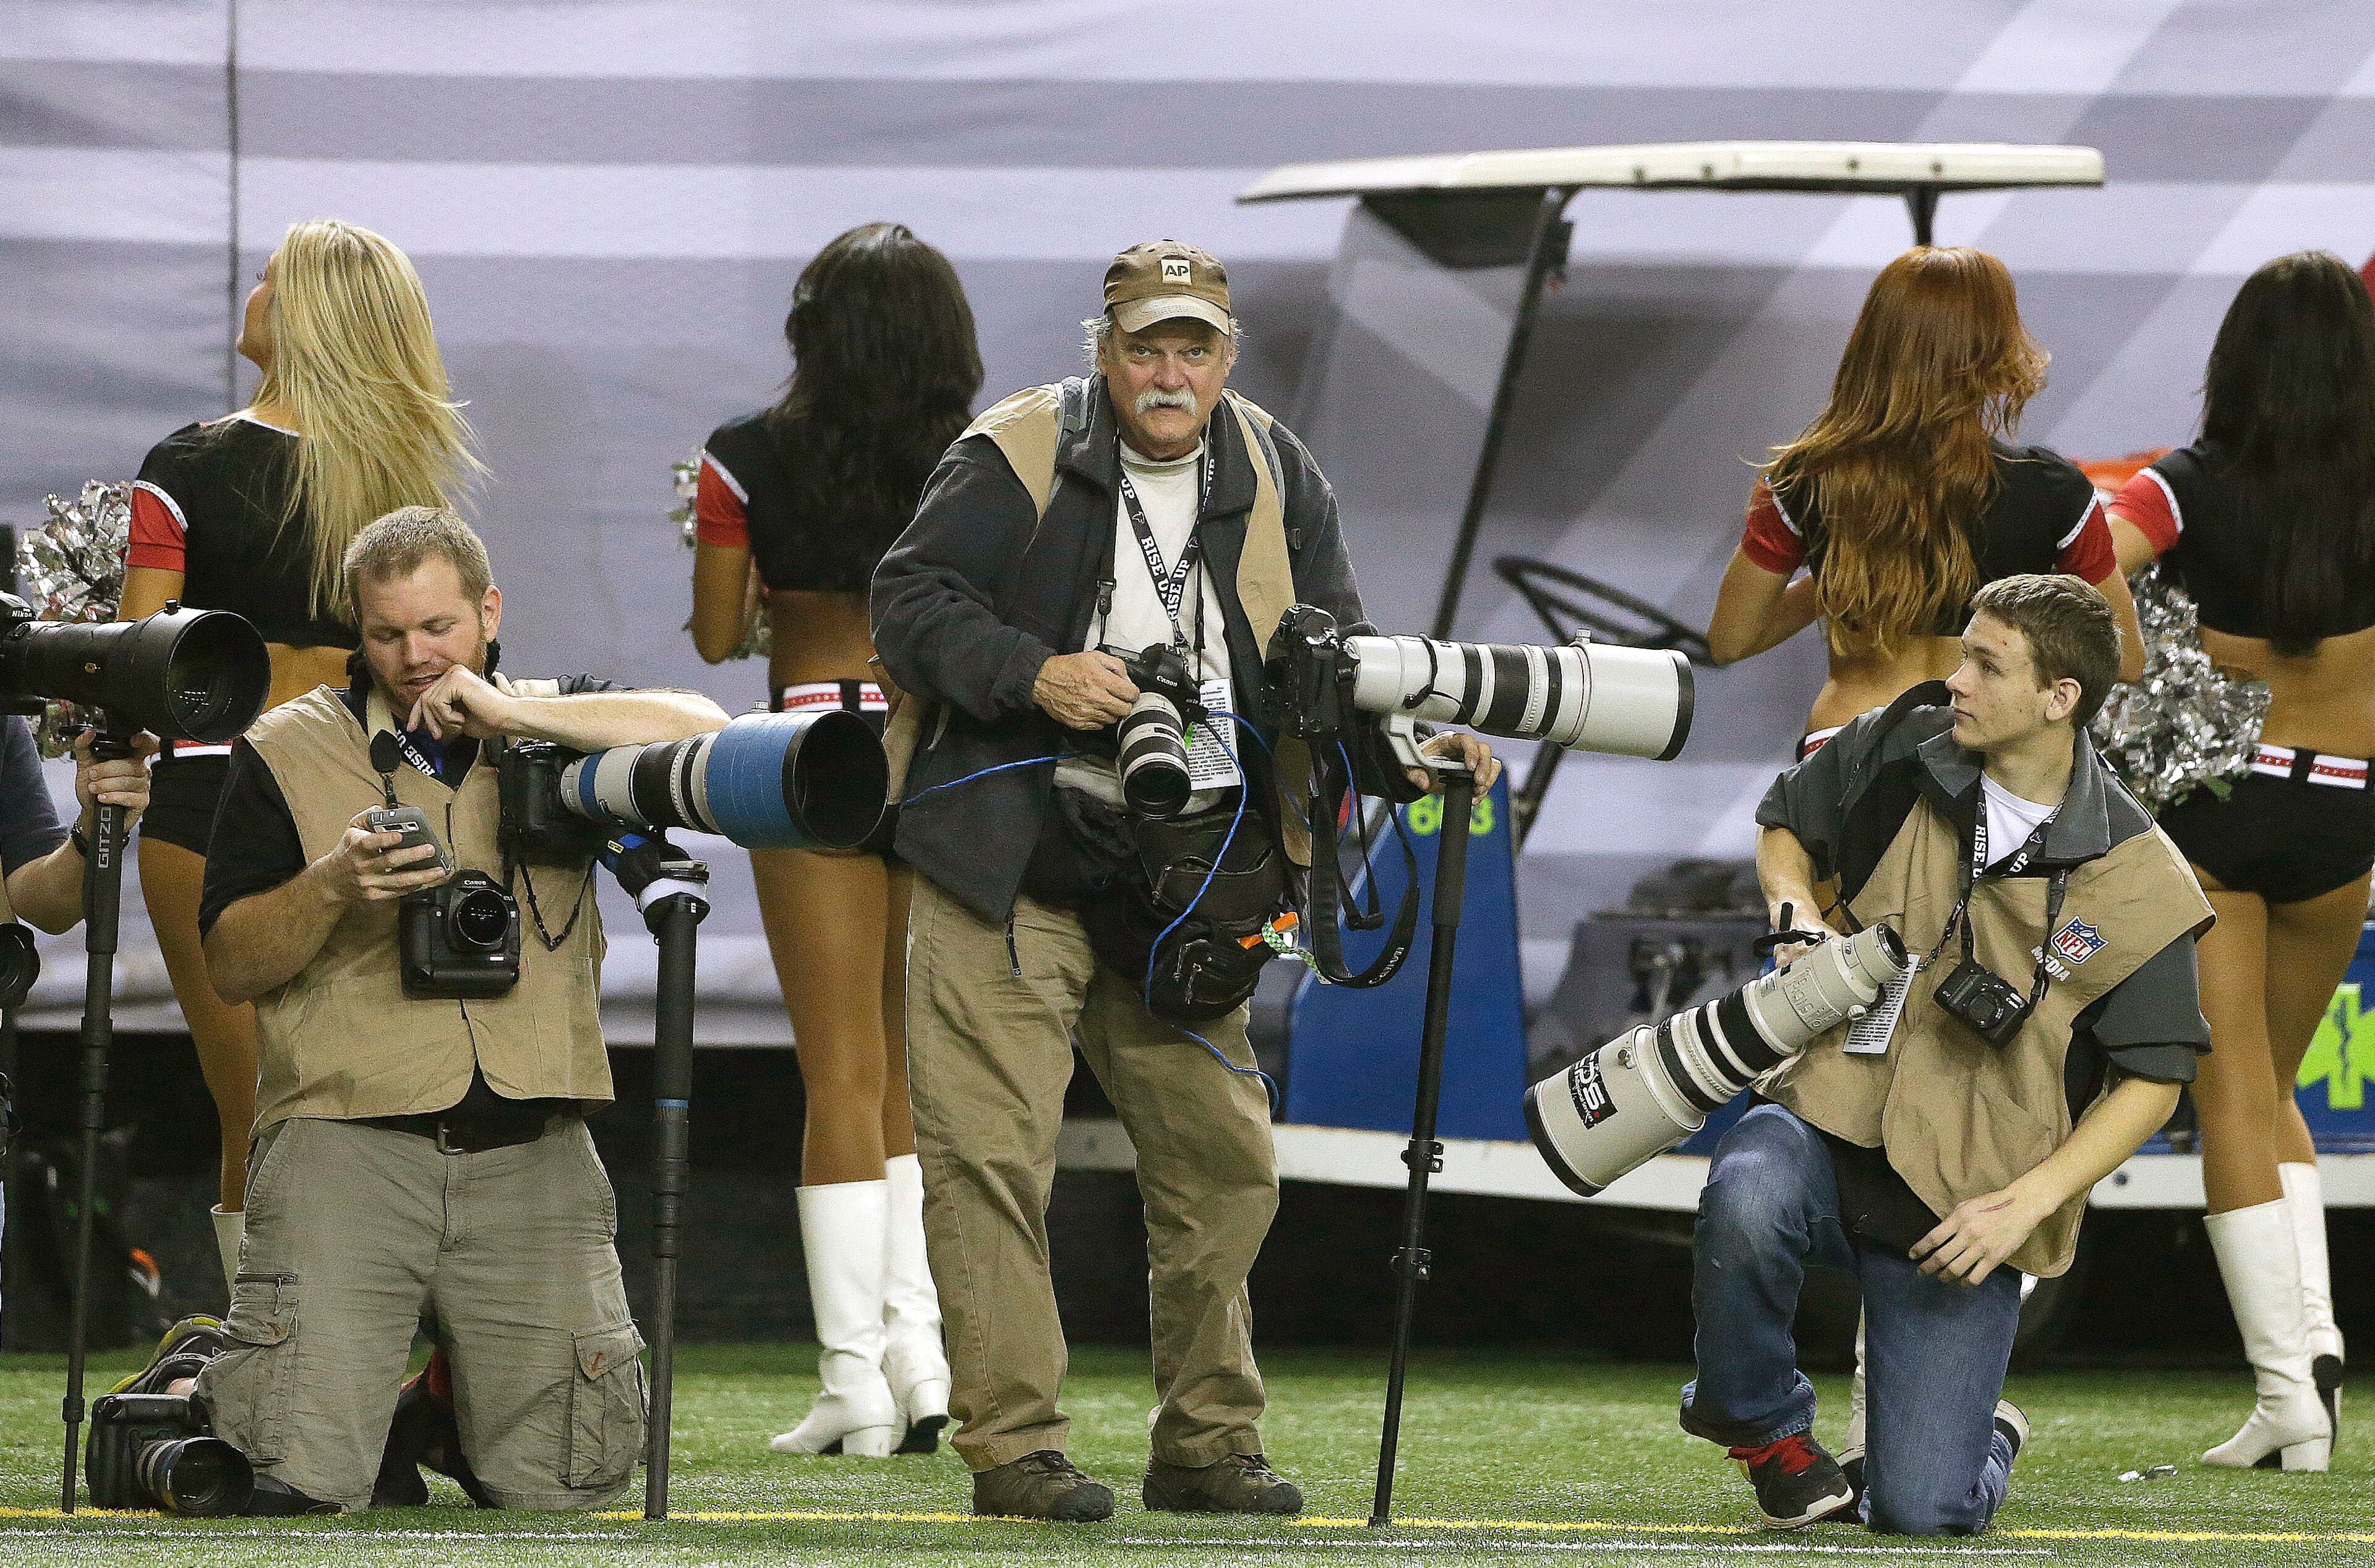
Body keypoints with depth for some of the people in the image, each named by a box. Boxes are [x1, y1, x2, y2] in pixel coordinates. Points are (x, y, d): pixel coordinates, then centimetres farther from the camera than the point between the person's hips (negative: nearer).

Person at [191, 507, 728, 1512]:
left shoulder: (557, 727, 14)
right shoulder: (287, 751, 8)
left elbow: (701, 733, -6)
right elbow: (231, 965, 4)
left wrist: (508, 713, -9)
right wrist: (333, 886, -15)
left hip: (530, 1159, 2)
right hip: (350, 1144, -2)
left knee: (561, 1478, -5)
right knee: (301, 1477, -15)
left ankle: (454, 1390, 28)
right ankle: (198, 1387, 19)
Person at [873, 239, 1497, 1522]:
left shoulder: (1275, 481, 9)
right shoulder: (1014, 460, -4)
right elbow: (908, 597, -6)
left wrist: (1406, 750, -9)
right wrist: (1033, 674, -20)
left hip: (1183, 879, 4)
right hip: (1009, 872, -4)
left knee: (1224, 1160, 6)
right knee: (991, 1153, -8)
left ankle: (1207, 1442, 19)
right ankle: (1012, 1448, -3)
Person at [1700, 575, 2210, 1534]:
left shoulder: (2136, 884, -8)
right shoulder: (1902, 753, 0)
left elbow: (2151, 1082, -4)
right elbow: (1785, 826, 20)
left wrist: (2025, 1204, -14)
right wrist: (1797, 913, -3)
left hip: (1962, 1205, -2)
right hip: (1830, 1123, 2)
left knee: (1920, 1511, -10)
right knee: (1748, 1194, -37)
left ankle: (1984, 1438, 31)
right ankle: (1761, 1422, -6)